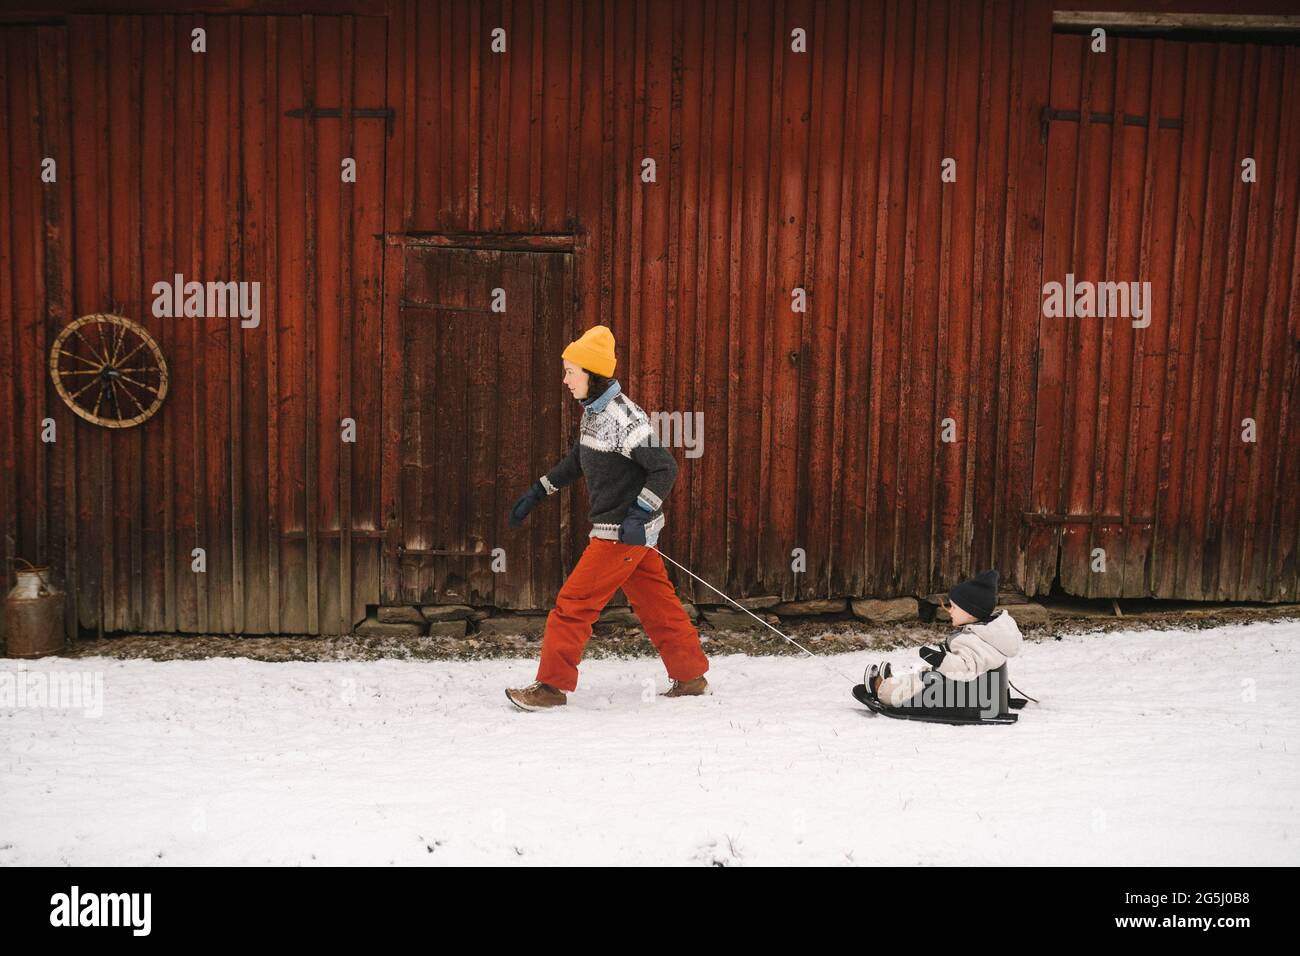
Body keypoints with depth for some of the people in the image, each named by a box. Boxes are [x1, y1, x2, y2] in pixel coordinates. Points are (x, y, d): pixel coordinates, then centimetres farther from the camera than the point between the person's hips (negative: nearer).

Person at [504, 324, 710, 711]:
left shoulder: (623, 418, -20)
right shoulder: (593, 411, 9)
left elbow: (665, 467, -20)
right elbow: (577, 461, 22)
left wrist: (639, 514, -26)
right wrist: (536, 493, 20)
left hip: (627, 531, -9)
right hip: (614, 529, 9)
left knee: (574, 602, -4)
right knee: (657, 605, 15)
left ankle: (552, 685, 6)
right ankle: (691, 678, 25)